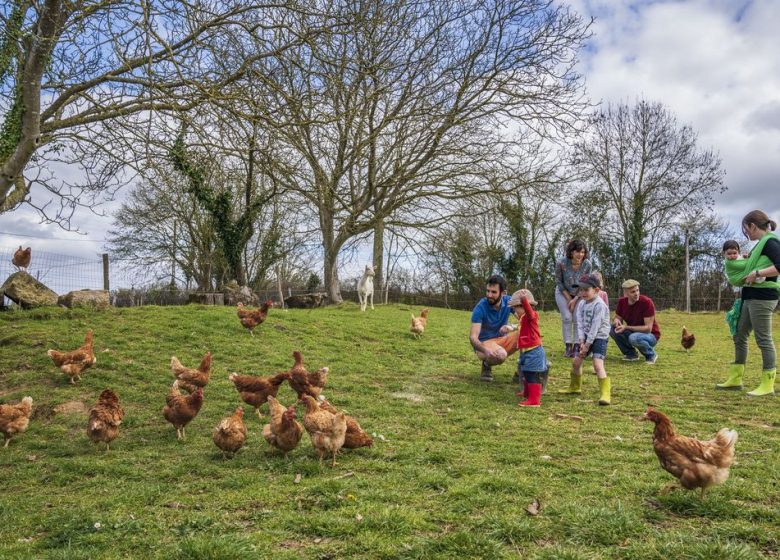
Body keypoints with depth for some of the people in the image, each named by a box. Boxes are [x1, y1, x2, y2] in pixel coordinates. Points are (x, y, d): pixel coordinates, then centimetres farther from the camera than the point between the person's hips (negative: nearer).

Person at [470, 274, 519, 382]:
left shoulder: (509, 302, -10)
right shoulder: (480, 308, -21)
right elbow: (473, 337, -27)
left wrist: (512, 327, -39)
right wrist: (486, 350, -47)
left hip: (502, 340, 4)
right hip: (484, 343, -4)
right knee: (500, 355, -38)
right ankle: (486, 364, -2)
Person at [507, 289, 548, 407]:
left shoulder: (531, 316, -16)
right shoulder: (524, 318, 15)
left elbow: (529, 310, -41)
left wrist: (524, 300, -59)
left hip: (533, 352, -11)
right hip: (527, 352, 11)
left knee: (532, 375, -10)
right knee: (527, 373, 25)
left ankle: (534, 399, -8)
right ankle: (527, 393, 43)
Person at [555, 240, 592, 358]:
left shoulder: (587, 265, -23)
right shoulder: (561, 263, -27)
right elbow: (559, 282, -13)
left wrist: (575, 300, -14)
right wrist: (569, 299, -12)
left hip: (579, 294, 1)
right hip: (563, 293, -1)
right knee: (567, 317, -13)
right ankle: (568, 347, -7)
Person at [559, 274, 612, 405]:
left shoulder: (599, 305, -20)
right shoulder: (581, 304, 3)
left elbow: (595, 327, -21)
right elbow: (580, 324, -1)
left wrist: (587, 344, -19)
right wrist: (581, 341, -12)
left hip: (599, 337, -8)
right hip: (585, 337, 8)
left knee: (598, 364, -21)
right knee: (576, 361, 12)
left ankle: (605, 393, -19)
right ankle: (575, 387, 34)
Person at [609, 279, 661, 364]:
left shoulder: (647, 302, -23)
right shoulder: (622, 302, -7)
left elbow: (648, 328, -24)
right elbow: (618, 318, 3)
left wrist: (626, 327, -29)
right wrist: (616, 320, -23)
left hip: (651, 335, -5)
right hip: (632, 333, 5)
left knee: (634, 337, -37)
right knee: (612, 329, -18)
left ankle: (651, 355, -5)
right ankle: (631, 354, 2)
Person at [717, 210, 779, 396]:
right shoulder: (761, 244, 17)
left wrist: (756, 274, -23)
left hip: (762, 298, -10)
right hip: (751, 297, 10)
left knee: (764, 339, -6)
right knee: (740, 336, 13)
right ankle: (735, 379, 20)